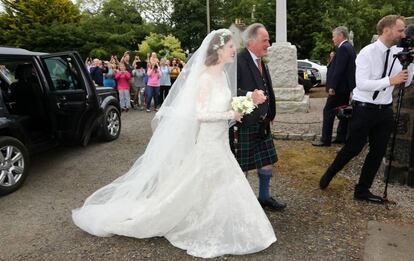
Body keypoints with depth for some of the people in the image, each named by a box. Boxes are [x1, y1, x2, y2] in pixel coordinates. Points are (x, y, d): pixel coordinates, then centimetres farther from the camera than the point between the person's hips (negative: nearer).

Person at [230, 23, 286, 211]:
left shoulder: (261, 62, 12)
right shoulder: (238, 61, -16)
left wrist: (270, 114, 16)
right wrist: (249, 96, -38)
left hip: (262, 124, 8)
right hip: (243, 125, -8)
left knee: (267, 163, 16)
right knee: (240, 168, 6)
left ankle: (264, 197, 37)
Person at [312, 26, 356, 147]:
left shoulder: (343, 48, -16)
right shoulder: (349, 47, 15)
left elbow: (339, 70, -22)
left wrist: (332, 86, -21)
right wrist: (333, 59, 6)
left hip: (339, 87, -10)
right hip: (346, 87, 10)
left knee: (328, 111, -5)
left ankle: (325, 139, -1)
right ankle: (341, 137, 20)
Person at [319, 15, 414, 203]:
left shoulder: (398, 53, 5)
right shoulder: (367, 53, -13)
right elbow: (362, 84, -23)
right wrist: (390, 81, -24)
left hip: (385, 110, 7)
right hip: (364, 109, -6)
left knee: (378, 152, 10)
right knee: (353, 148, 3)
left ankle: (362, 191, 25)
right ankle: (328, 175, 29)